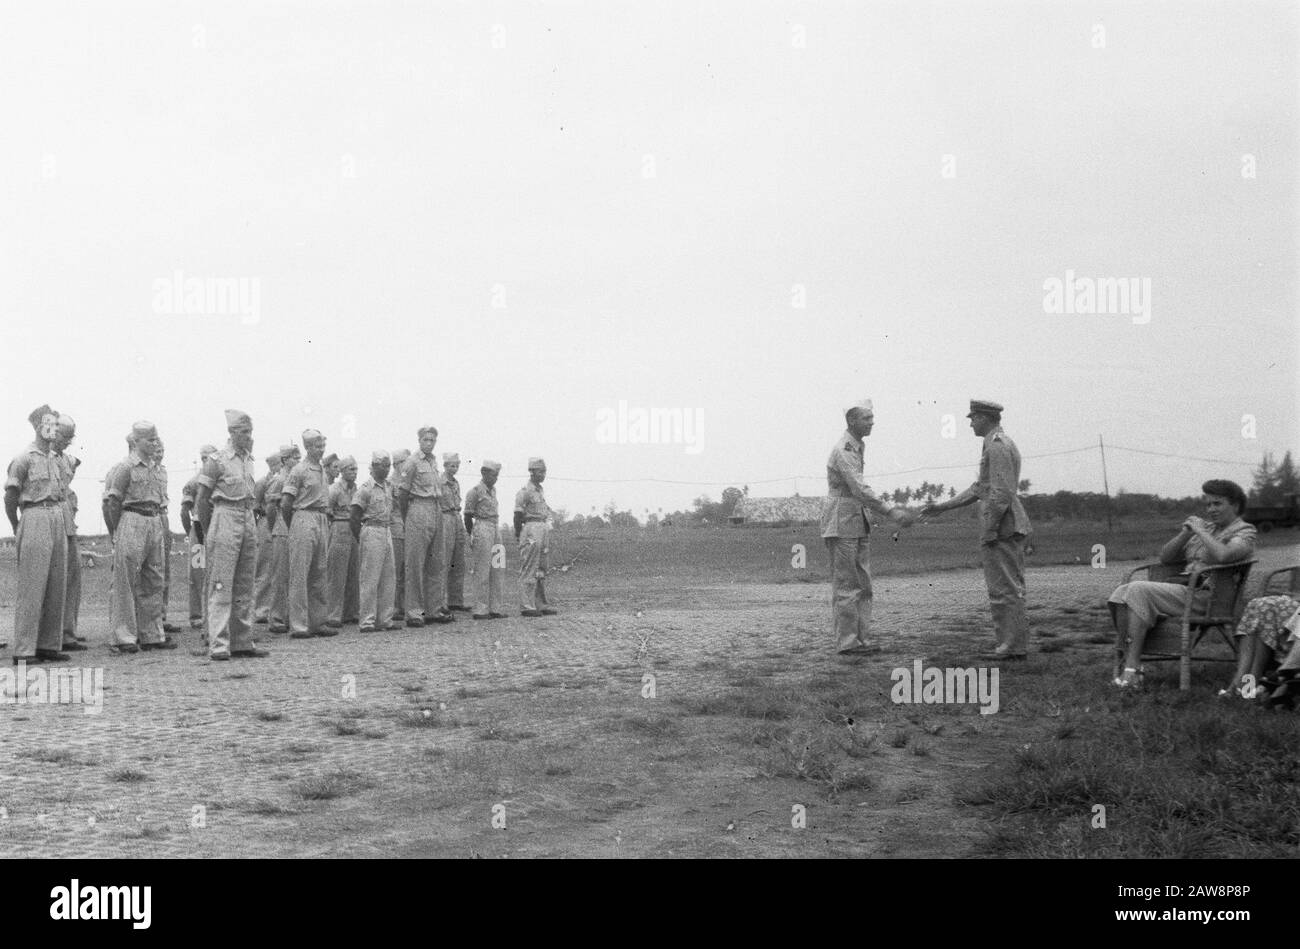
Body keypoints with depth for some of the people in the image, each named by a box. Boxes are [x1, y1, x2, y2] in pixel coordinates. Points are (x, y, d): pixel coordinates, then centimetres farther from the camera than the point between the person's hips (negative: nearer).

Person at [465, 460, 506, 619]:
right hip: (482, 528, -8)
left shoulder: (493, 490, 16)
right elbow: (468, 516, -5)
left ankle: (495, 607, 14)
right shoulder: (475, 491, -8)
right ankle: (480, 609, -3)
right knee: (482, 571, -6)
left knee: (496, 570, 9)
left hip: (495, 530, 8)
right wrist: (471, 536, -4)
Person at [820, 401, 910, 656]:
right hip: (841, 524, -10)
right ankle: (846, 642, -1)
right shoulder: (842, 450, -17)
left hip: (859, 523, 10)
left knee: (863, 585, 10)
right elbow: (859, 490, -24)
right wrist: (890, 512, -24)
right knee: (846, 586, -6)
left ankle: (860, 638, 14)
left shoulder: (858, 446, 14)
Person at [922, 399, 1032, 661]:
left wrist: (988, 531, -19)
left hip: (1000, 526, -10)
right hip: (1012, 527, 10)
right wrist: (941, 507, 23)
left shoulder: (997, 446, -14)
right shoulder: (1002, 443, 20)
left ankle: (1011, 646, -4)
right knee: (1012, 588, 11)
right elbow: (980, 489, 24)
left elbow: (1001, 493, -21)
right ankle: (1017, 644, 15)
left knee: (1003, 588, -7)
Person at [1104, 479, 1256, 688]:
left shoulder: (1244, 532, 3)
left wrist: (1200, 530, -10)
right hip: (1182, 584, 8)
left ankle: (1133, 669, -29)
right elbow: (1165, 557, 21)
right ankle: (1129, 662, -21)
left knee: (1138, 590, -27)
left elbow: (1222, 555, -22)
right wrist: (1186, 533, 6)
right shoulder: (1206, 528, 26)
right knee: (1121, 592, -15)